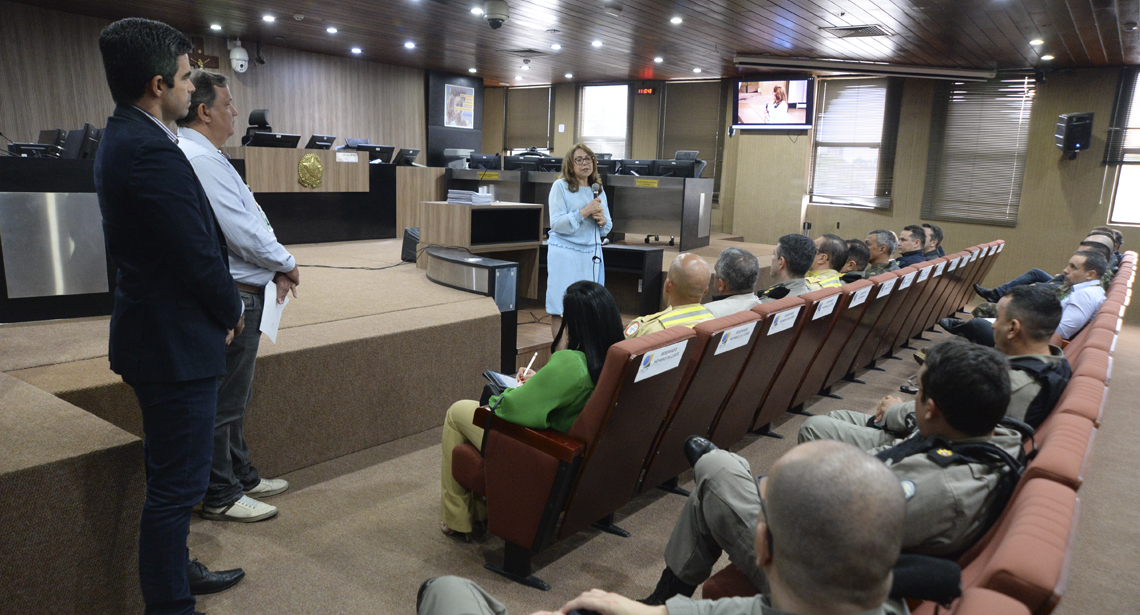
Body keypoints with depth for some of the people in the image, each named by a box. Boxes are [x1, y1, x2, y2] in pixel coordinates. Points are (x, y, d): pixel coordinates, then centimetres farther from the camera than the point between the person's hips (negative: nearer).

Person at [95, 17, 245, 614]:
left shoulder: (123, 137, 11)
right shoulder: (151, 152, -23)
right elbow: (198, 255, -22)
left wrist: (220, 306, 10)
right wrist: (231, 311, -4)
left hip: (156, 333, 11)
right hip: (176, 340, -11)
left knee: (169, 474, 24)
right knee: (177, 483, 1)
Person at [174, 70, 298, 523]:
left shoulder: (204, 156, 15)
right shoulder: (200, 160, -19)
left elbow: (246, 219, 15)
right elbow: (242, 231, -23)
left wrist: (274, 267, 6)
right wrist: (285, 264, -8)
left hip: (240, 294, 11)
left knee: (234, 396, 21)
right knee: (223, 401, 2)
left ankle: (241, 476, 36)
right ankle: (221, 497, 16)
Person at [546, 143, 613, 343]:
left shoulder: (598, 189, 14)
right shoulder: (560, 186, -1)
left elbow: (607, 228, 19)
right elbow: (556, 223, -10)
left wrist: (602, 220, -4)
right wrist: (584, 212, -16)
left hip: (592, 253, 5)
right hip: (565, 253, -4)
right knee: (561, 310, -3)